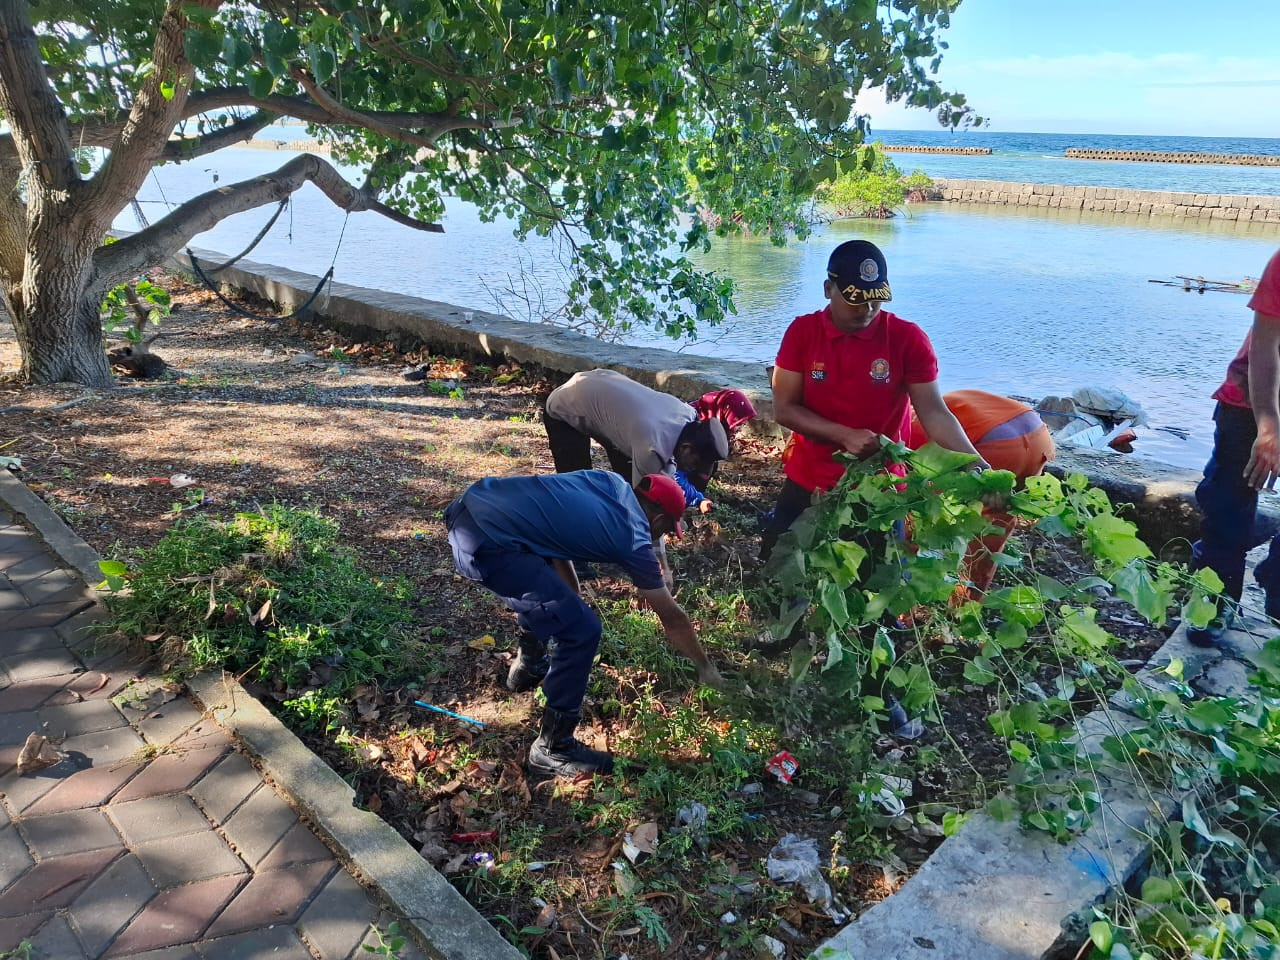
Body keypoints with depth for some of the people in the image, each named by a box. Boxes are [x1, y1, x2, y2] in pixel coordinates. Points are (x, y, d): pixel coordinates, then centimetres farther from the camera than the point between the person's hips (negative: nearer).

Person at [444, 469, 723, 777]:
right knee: (581, 631, -3)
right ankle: (552, 748, 10)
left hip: (471, 505, 9)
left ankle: (529, 666, 49)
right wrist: (706, 667, 29)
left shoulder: (611, 482, 18)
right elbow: (673, 619, 13)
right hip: (486, 542, -9)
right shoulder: (634, 541, 2)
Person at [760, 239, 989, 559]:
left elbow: (934, 412, -13)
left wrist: (976, 466, -28)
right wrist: (845, 435, -22)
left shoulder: (908, 339, -12)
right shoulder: (802, 332, -9)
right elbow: (784, 409, -10)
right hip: (808, 484, 1)